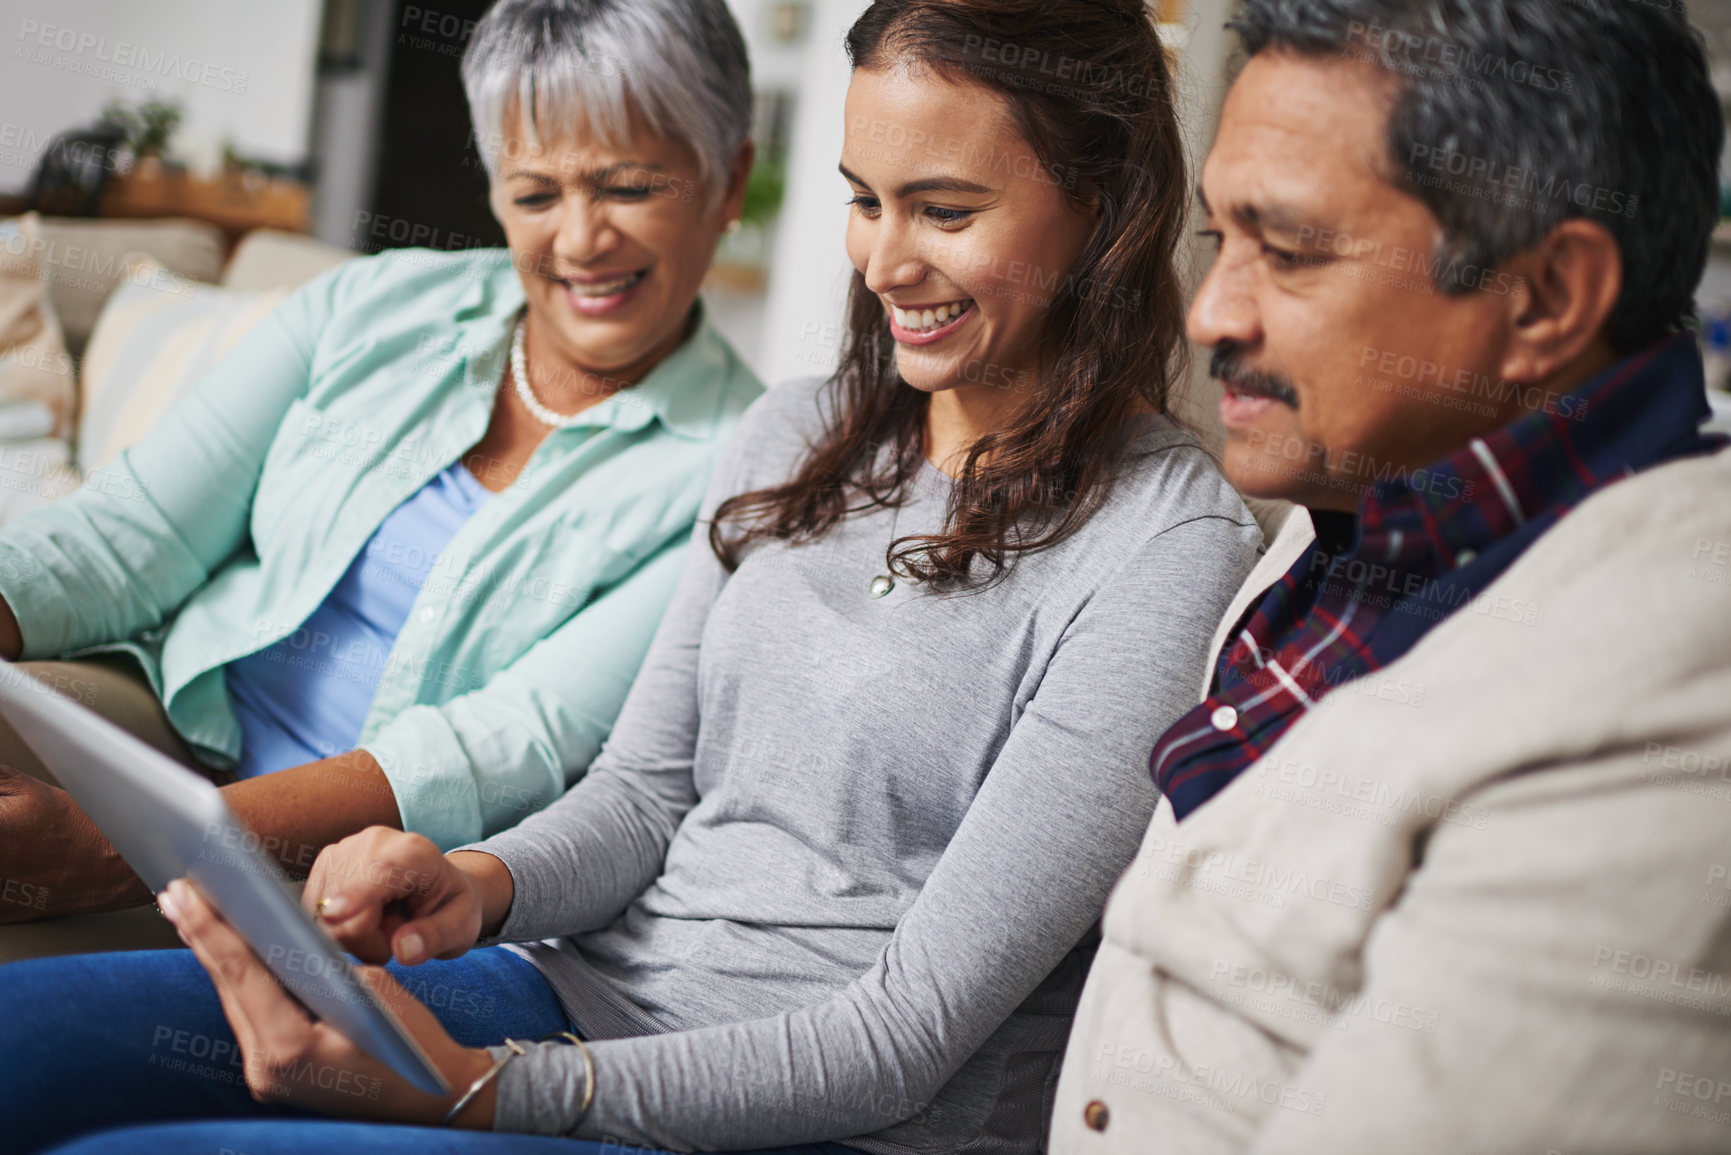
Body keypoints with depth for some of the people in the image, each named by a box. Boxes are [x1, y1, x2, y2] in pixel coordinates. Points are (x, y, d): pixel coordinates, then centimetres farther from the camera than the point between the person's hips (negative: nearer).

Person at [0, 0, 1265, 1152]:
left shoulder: (1171, 545, -12)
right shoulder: (793, 432, 11)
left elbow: (908, 1034, -15)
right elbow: (646, 787, 13)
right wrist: (483, 885, -10)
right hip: (587, 988, 6)